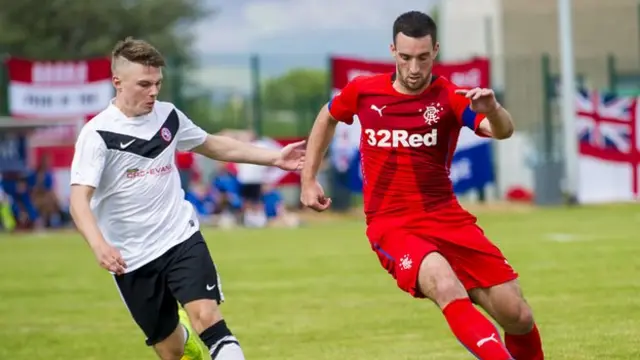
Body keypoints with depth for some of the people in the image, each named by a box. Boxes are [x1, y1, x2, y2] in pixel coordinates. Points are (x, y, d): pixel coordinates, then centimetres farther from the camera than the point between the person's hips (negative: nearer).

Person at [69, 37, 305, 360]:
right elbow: (79, 200, -23)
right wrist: (99, 245, -41)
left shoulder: (168, 116, 2)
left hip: (182, 238, 3)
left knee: (206, 316, -21)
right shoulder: (98, 134, -14)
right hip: (133, 259, -3)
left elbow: (213, 146, 21)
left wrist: (273, 158, 17)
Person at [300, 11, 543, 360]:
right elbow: (327, 118, 22)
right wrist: (308, 180, 17)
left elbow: (502, 131, -23)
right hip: (391, 226, -1)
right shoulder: (362, 91, 0)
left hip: (447, 219, 1)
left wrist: (492, 109, -45)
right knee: (447, 287, -34)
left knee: (519, 317, -4)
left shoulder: (451, 97, -6)